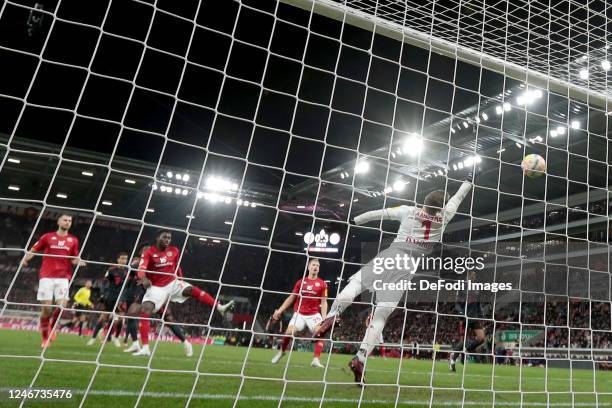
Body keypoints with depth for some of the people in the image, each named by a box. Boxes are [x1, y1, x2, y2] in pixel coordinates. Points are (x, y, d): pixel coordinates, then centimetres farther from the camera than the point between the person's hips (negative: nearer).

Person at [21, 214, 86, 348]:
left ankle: (52, 326, 17)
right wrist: (25, 259, -8)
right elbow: (33, 250, 10)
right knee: (46, 307, -2)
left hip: (63, 277, 1)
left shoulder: (73, 240, 11)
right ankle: (45, 338, 14)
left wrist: (79, 262, -5)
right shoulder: (48, 237, 8)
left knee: (62, 305, -13)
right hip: (46, 276, -1)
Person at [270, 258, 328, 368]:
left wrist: (324, 318, -12)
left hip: (314, 314, 0)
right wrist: (280, 310, 8)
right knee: (289, 332, -15)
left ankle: (316, 360, -12)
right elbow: (291, 298, 12)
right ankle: (281, 352, 13)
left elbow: (324, 302, 0)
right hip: (299, 313, 0)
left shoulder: (322, 284, 1)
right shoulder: (301, 282, 6)